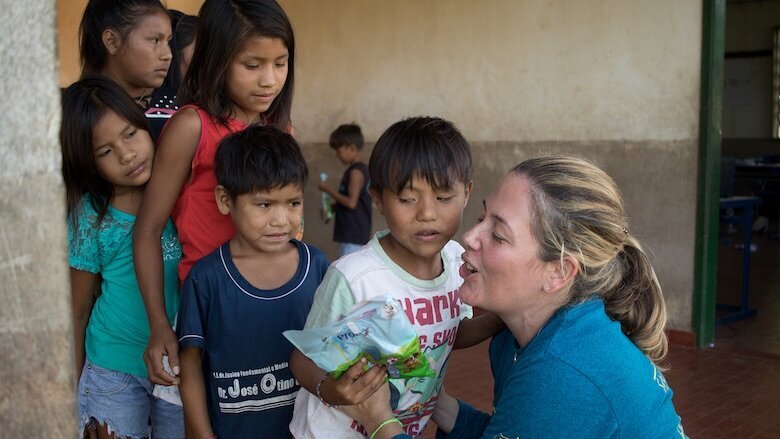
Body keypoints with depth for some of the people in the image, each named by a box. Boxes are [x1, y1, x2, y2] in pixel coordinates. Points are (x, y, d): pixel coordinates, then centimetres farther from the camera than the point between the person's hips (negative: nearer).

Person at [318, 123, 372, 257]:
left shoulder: (356, 172, -15)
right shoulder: (362, 169, 14)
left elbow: (352, 202, -21)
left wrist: (329, 190, -12)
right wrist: (332, 207, 12)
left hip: (354, 235, -10)